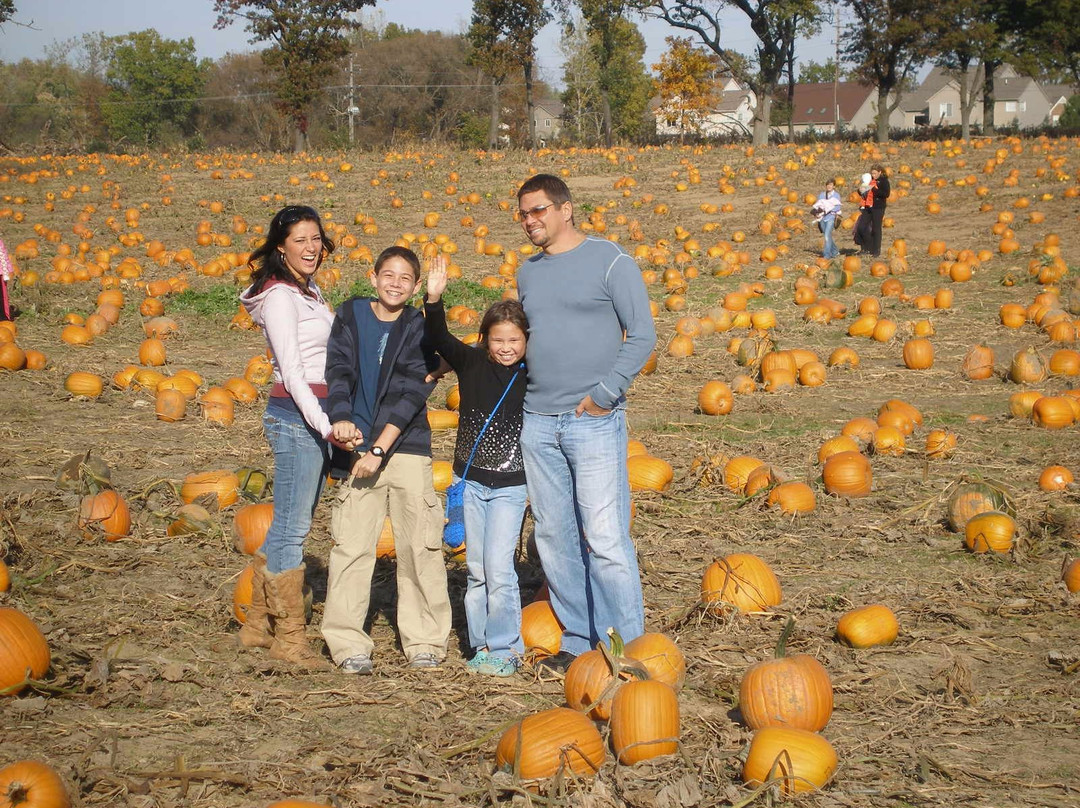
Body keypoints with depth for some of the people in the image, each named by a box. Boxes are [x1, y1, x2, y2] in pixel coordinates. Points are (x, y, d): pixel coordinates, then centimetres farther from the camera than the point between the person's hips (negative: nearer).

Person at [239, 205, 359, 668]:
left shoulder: (309, 292, 16)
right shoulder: (279, 297, -12)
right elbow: (291, 371, -19)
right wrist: (325, 425, -26)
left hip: (317, 414, 9)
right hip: (295, 416, -9)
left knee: (289, 524, 14)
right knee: (292, 527, -3)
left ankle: (258, 624, 23)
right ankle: (288, 635, 4)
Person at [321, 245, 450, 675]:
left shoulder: (419, 328, 3)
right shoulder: (350, 315, 7)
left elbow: (410, 394, -5)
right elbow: (338, 372, 1)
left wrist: (380, 448, -13)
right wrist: (340, 419, -17)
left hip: (407, 448, 0)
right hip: (358, 447, 1)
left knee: (419, 545, -1)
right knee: (351, 545, -3)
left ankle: (424, 640, 11)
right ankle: (347, 643, 6)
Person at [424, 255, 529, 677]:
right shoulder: (471, 362, -3)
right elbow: (439, 339, -15)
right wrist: (434, 300, -31)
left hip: (510, 485, -3)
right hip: (470, 481, 3)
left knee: (498, 567, -8)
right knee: (476, 568, 9)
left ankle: (504, 648, 6)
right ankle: (483, 645, 21)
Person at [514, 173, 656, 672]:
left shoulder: (608, 259, -3)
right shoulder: (527, 272, 15)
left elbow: (643, 336, -8)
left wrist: (604, 393, -13)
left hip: (593, 421, -6)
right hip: (537, 423, 6)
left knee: (605, 538, -9)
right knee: (554, 538, 8)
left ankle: (626, 647, -1)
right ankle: (579, 640, 18)